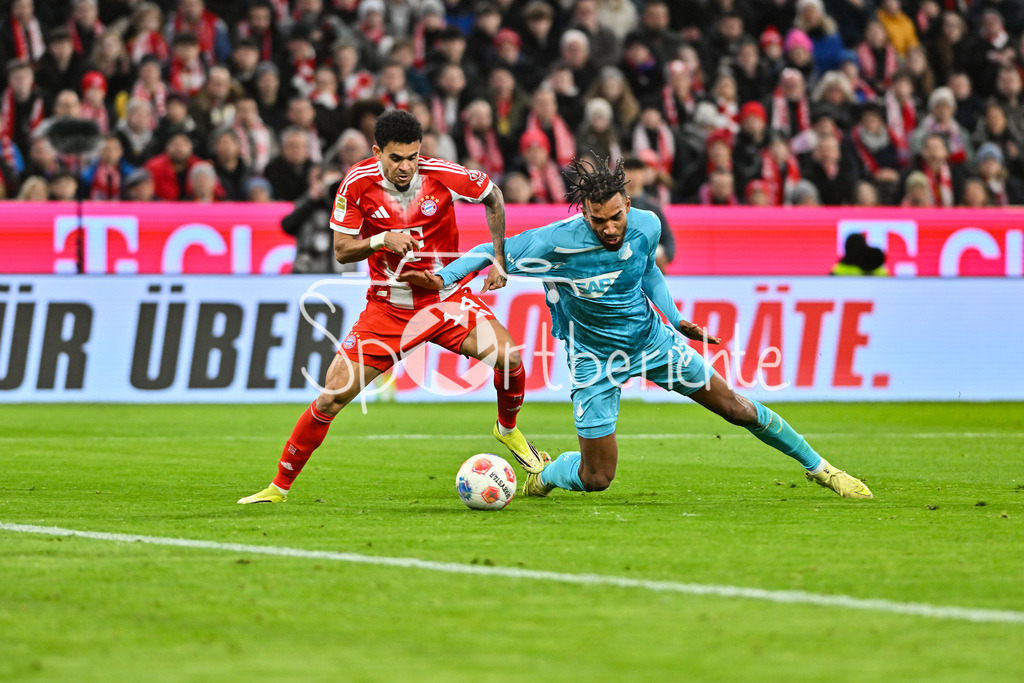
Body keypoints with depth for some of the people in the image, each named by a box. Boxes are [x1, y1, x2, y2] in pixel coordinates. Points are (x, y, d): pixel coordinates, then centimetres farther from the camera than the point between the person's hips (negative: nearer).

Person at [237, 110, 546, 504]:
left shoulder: (442, 175, -14)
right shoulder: (358, 183, -13)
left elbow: (493, 197, 6)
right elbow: (341, 251, -7)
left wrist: (498, 259, 1)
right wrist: (382, 240, -26)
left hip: (446, 297, 0)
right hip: (387, 305, 0)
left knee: (508, 356, -22)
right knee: (333, 395, -10)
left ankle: (508, 429, 10)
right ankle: (280, 486, 4)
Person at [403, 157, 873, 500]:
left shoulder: (645, 226, -14)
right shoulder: (557, 243, -29)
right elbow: (494, 251, -18)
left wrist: (674, 319, 4)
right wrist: (442, 278, -31)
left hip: (651, 340, 4)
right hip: (594, 359, -4)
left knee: (735, 407, 7)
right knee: (596, 479, -6)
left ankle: (817, 467, 28)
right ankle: (545, 476, 30)